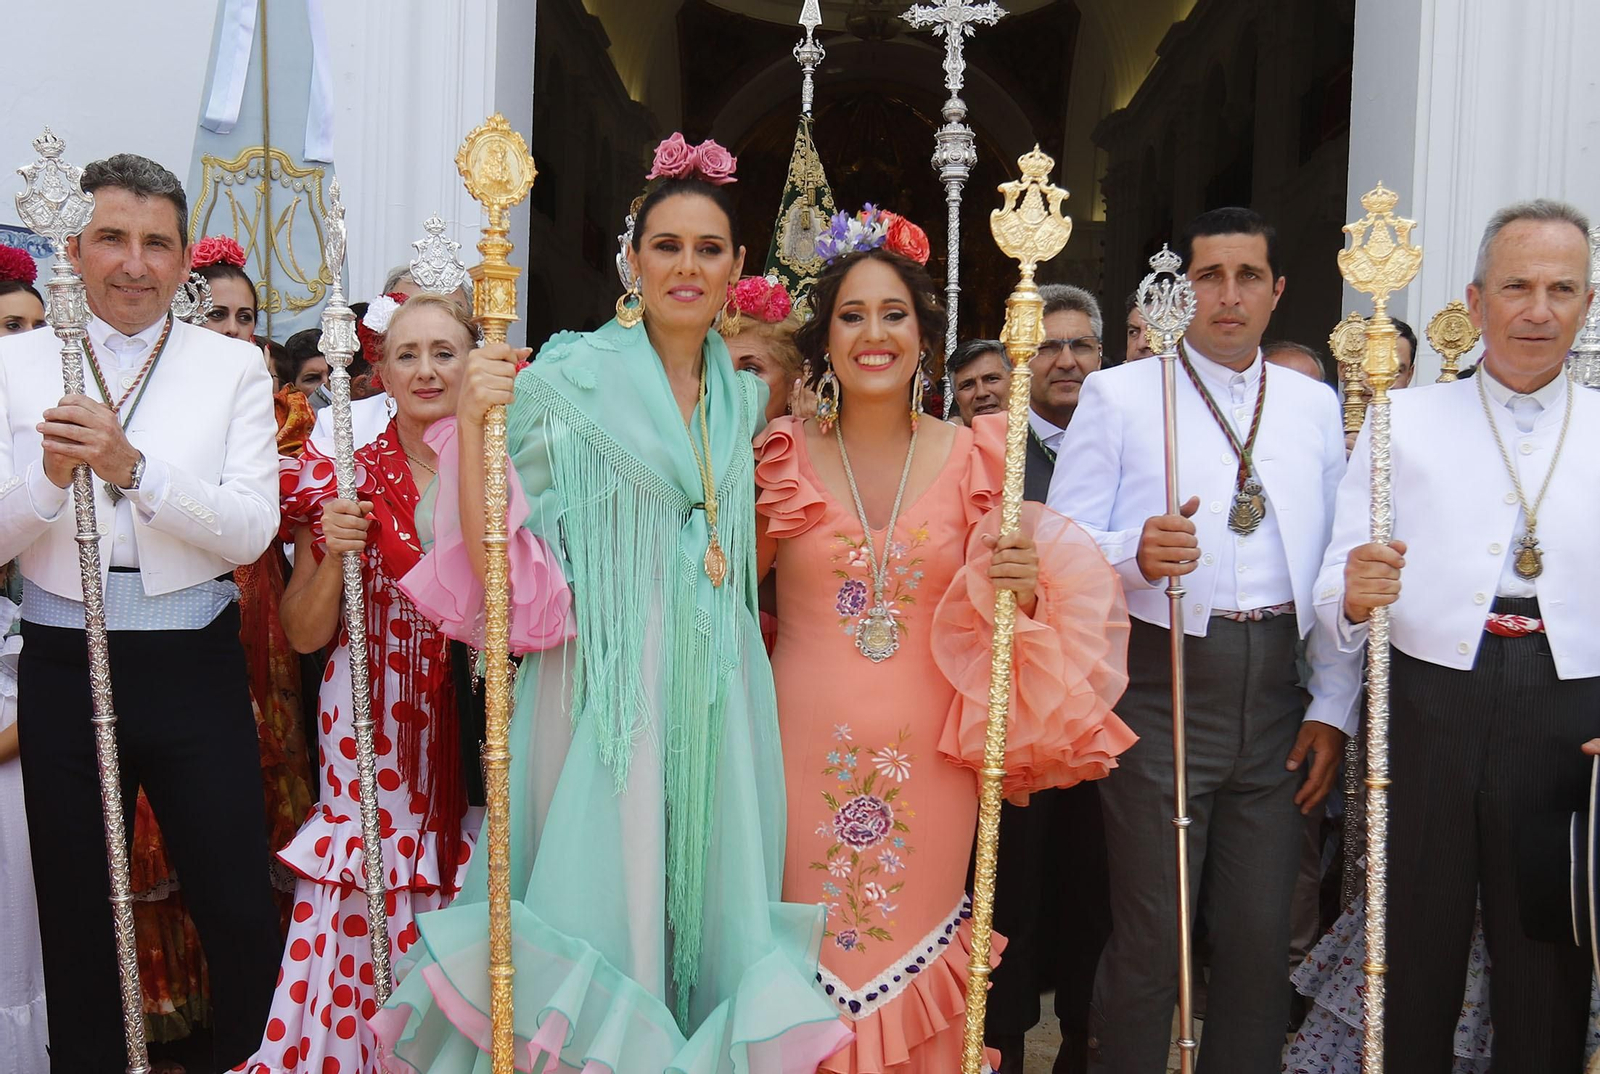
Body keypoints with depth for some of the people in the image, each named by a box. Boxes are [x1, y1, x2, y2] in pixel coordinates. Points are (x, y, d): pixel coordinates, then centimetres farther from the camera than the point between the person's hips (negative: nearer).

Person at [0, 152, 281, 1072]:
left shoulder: (234, 367, 2)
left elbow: (252, 531, -8)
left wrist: (131, 464, -20)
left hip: (195, 665, -1)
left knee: (239, 909, 2)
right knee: (78, 917, 14)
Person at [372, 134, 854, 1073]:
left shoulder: (749, 397, 9)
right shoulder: (571, 379, -6)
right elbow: (493, 561, -10)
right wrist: (473, 422, -22)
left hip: (719, 698, 5)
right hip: (606, 686, -4)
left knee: (708, 901, 12)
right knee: (601, 891, 2)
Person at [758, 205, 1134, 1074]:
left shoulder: (974, 457, 2)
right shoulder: (782, 457, 1)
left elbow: (999, 600, 6)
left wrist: (1023, 587, -12)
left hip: (927, 758, 1)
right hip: (809, 749, 0)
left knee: (911, 953, 8)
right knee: (807, 955, 5)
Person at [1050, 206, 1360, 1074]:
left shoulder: (1314, 405, 13)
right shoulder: (1118, 394, 2)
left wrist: (1334, 706, 6)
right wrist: (1137, 552, -24)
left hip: (1275, 695, 4)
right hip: (1162, 688, -3)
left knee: (1260, 935, 10)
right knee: (1151, 936, 2)